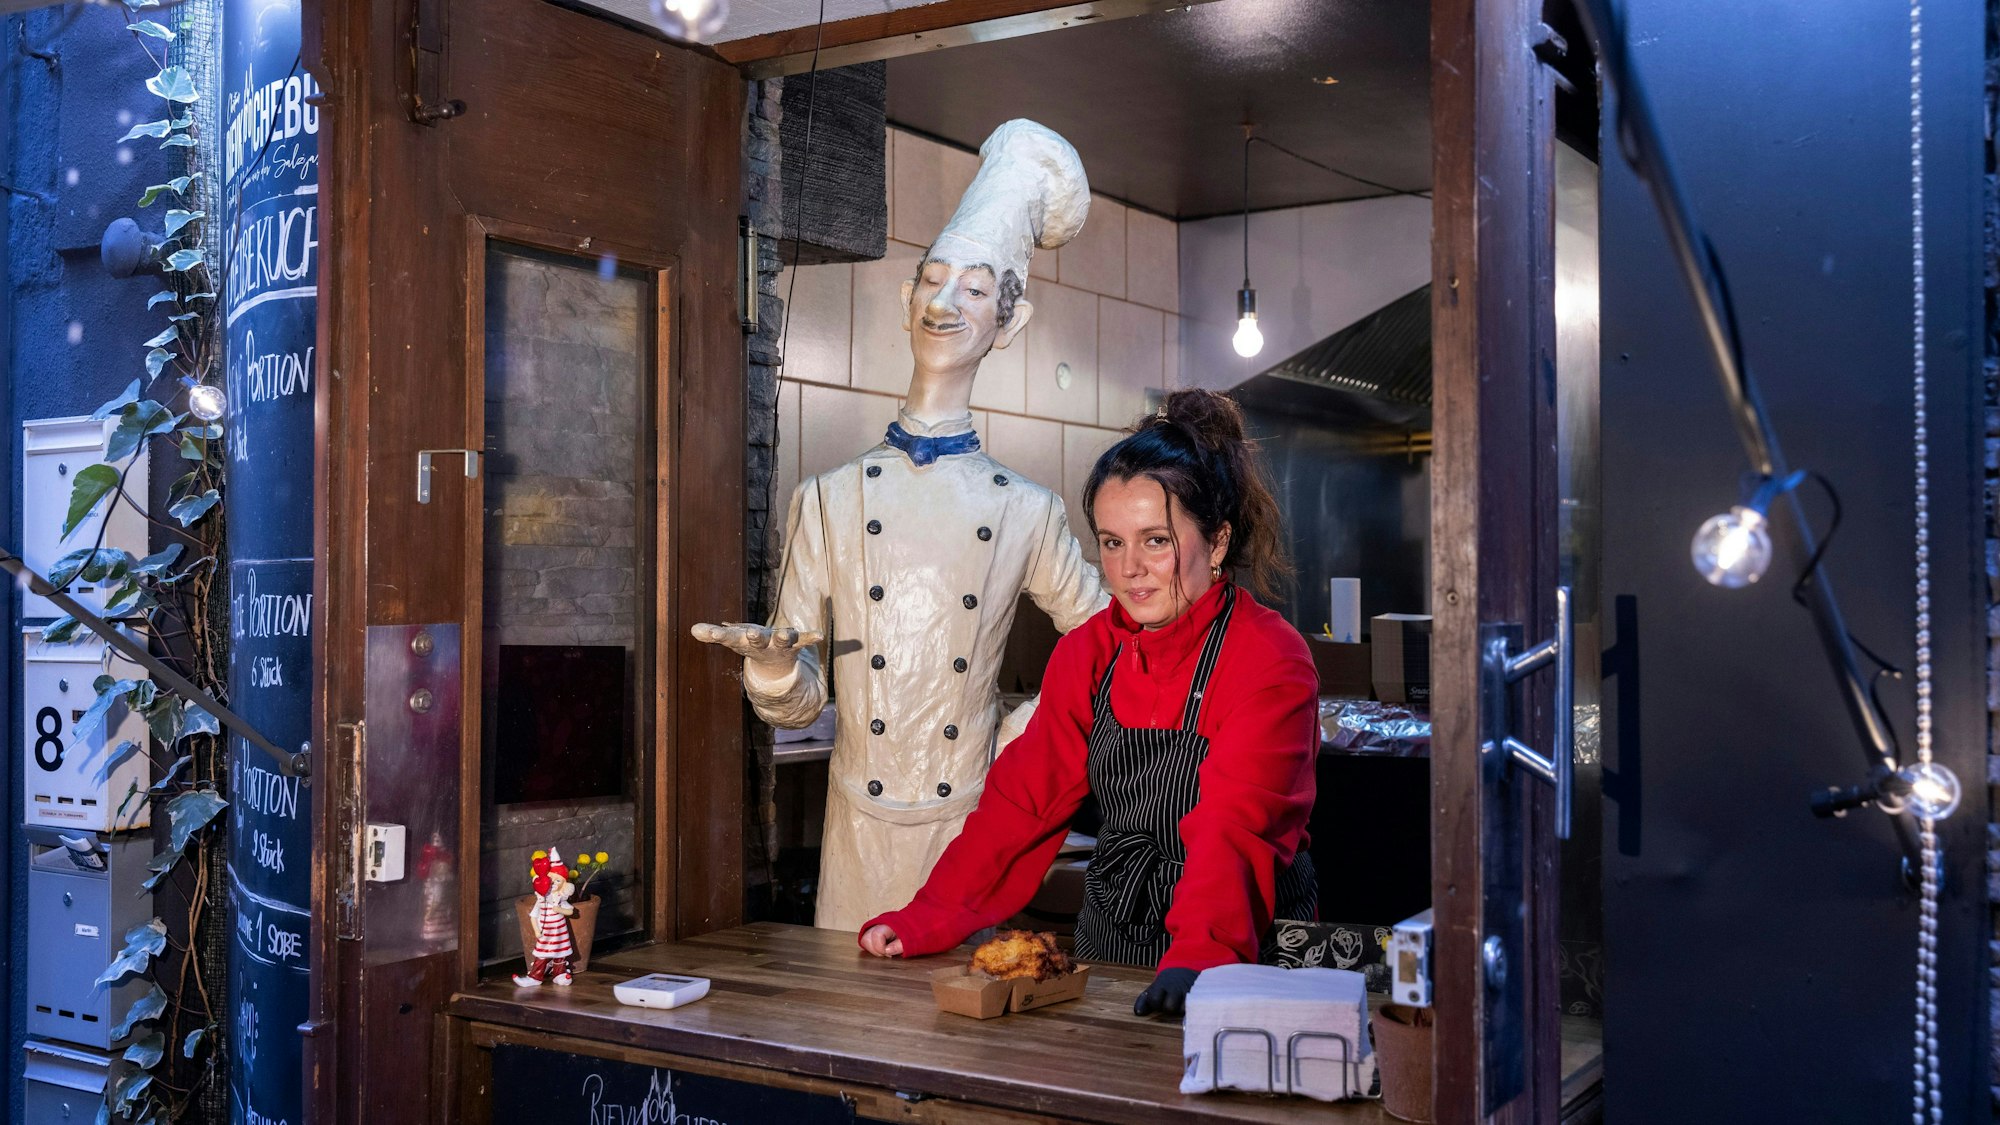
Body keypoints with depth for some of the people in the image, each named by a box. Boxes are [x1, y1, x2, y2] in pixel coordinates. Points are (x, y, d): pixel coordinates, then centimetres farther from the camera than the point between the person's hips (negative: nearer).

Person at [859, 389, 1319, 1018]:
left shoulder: (1271, 660, -12)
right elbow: (1024, 798, 6)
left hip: (1248, 950, -4)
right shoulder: (1088, 653, 6)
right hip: (1109, 938, 4)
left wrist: (1199, 956, -39)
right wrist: (930, 920, -3)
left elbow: (1234, 826, -25)